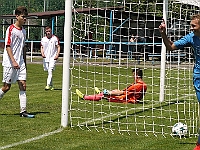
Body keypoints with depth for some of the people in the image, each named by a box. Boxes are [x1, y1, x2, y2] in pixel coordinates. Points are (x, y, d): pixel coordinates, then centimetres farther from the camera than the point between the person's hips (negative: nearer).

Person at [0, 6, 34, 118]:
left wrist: (25, 63, 21)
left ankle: (23, 111, -2)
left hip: (20, 63, 7)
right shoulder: (11, 29, -8)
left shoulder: (23, 31, 13)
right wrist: (13, 61, -21)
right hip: (9, 63, -7)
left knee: (23, 85, -2)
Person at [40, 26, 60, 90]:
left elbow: (58, 47, 0)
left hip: (53, 58, -4)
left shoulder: (55, 38, -2)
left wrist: (57, 55, -11)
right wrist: (42, 53, -4)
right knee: (49, 72, 10)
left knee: (50, 71, -16)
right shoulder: (43, 39, 8)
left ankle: (48, 85, -21)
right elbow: (42, 47, 14)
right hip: (45, 58, 4)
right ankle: (51, 85, 21)